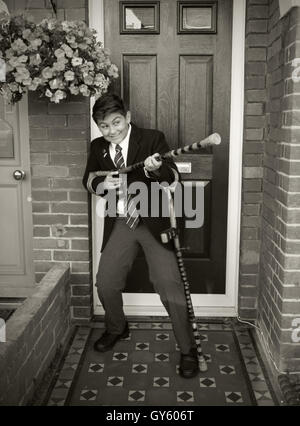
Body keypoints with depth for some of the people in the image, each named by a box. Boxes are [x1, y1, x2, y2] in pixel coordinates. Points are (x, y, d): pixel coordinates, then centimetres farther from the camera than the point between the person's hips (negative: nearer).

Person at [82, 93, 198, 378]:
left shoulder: (152, 139, -7)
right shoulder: (98, 147, 8)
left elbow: (173, 177, -16)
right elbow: (89, 180, 3)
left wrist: (155, 170, -38)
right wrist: (103, 184, -20)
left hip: (153, 221, -4)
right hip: (120, 223, 5)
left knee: (169, 285, -9)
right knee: (105, 282, 8)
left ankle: (187, 349, 8)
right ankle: (116, 328, 39)